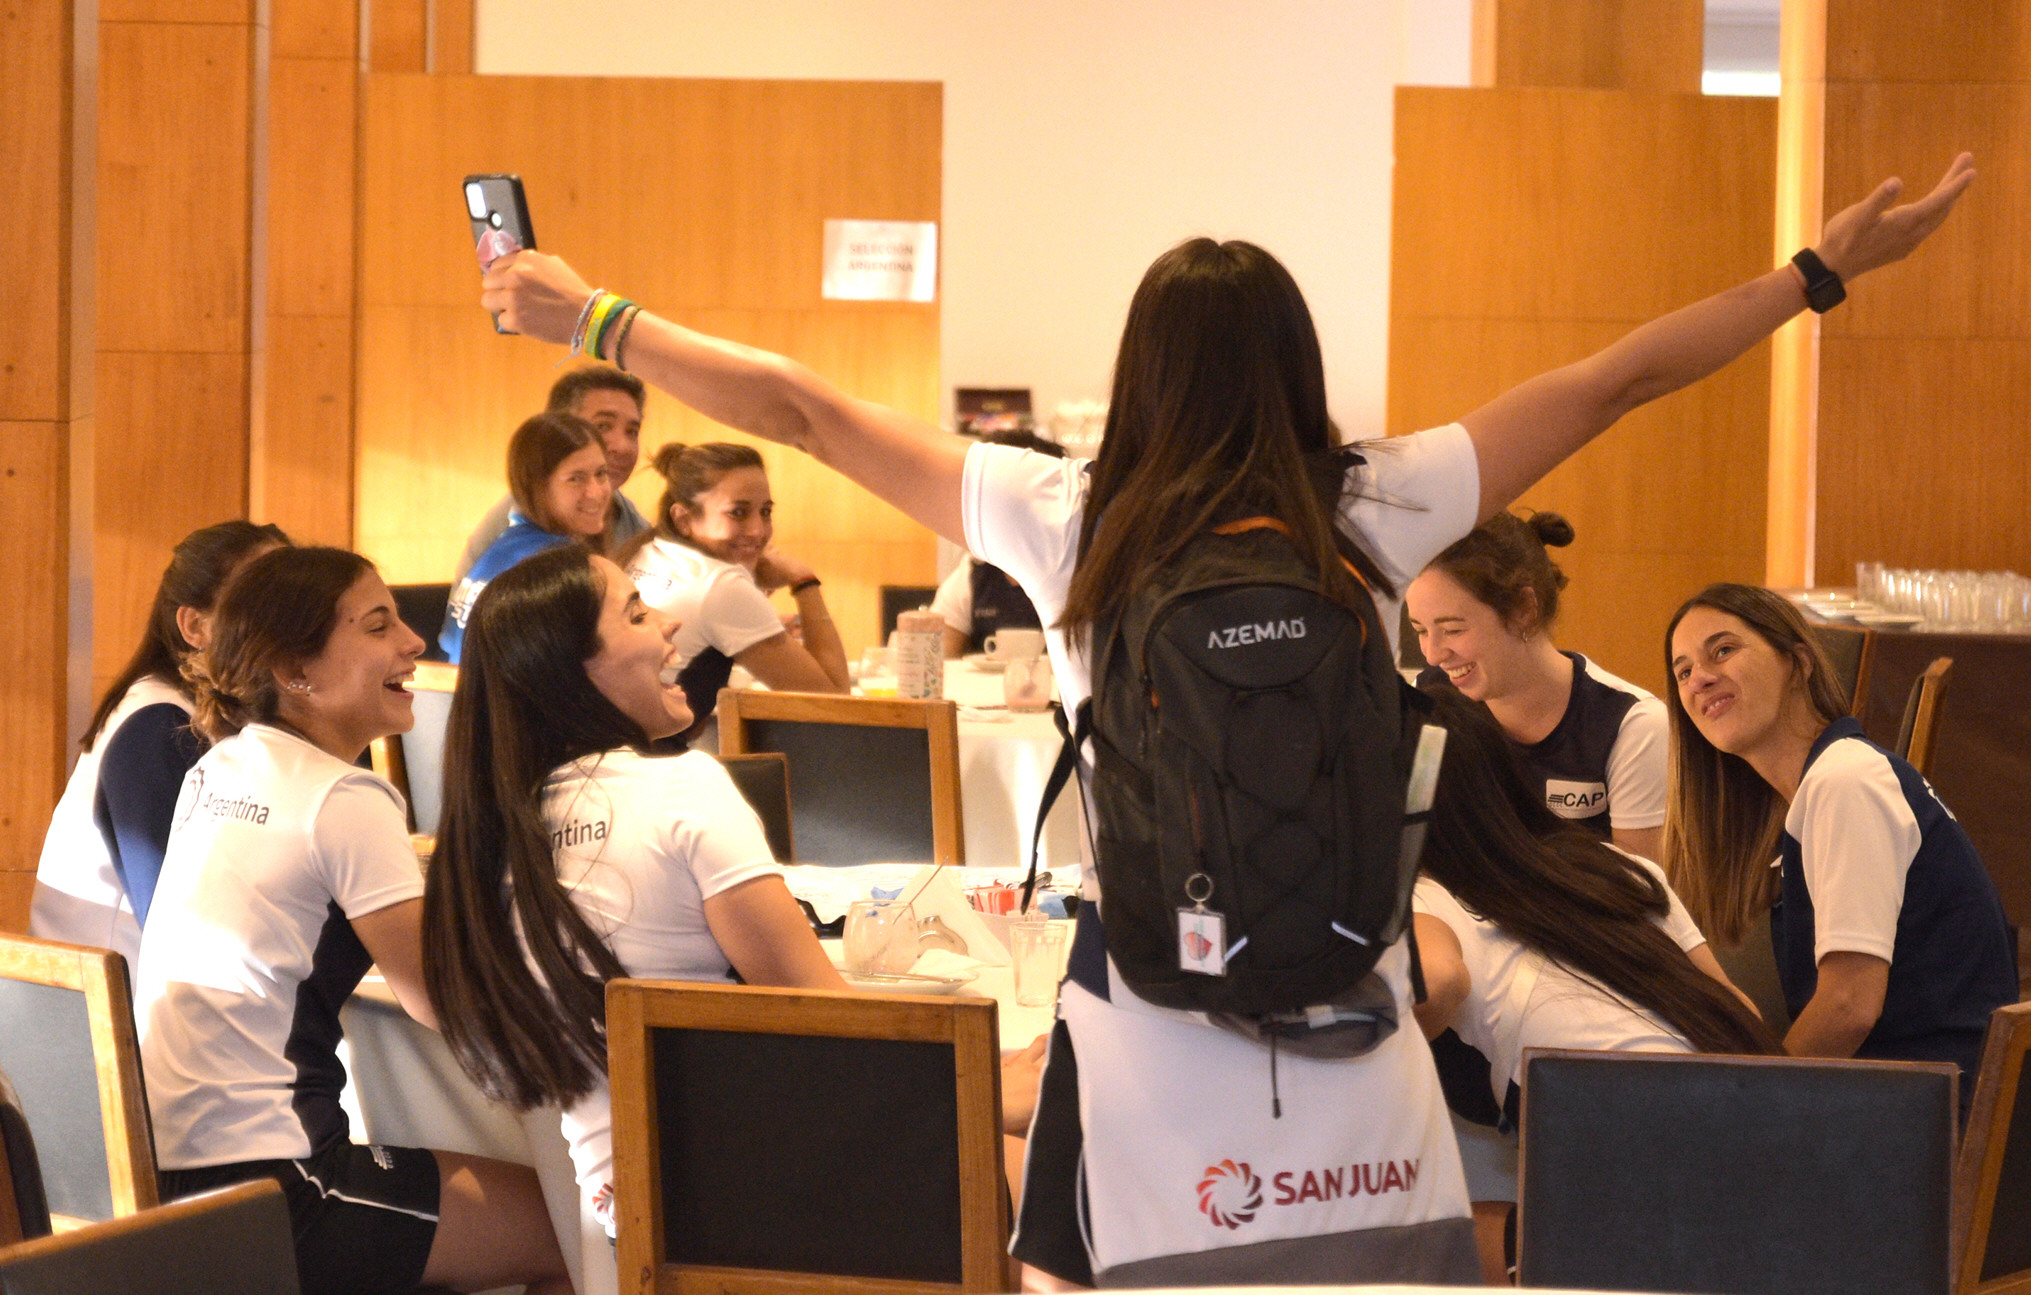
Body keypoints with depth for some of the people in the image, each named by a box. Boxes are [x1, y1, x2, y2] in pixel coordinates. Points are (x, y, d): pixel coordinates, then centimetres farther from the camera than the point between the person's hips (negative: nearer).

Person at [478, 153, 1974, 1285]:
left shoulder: (1067, 521, -2)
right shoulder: (1379, 514, -2)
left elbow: (801, 411, 6)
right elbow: (1614, 382, 7)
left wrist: (591, 318, 17)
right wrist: (1823, 271, 17)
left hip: (1144, 1033, 0)